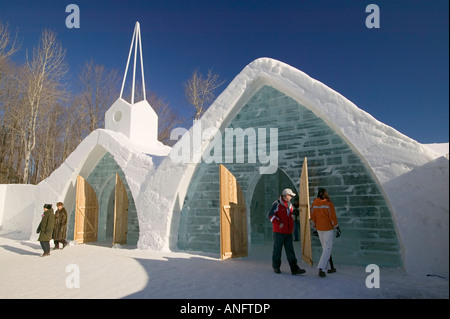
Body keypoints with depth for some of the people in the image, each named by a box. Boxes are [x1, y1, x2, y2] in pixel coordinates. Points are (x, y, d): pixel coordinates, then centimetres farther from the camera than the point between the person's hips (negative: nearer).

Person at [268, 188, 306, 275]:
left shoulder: (289, 204, 15)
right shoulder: (277, 204, -8)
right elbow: (270, 215, -15)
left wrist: (291, 228, 19)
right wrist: (279, 223, -18)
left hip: (288, 232, 6)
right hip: (279, 232, -6)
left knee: (290, 250, 4)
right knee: (277, 250, 4)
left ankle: (294, 269, 4)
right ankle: (276, 267, 18)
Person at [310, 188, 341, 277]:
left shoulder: (314, 203, 1)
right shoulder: (328, 203, -14)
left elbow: (313, 217, 7)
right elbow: (333, 217, -13)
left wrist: (315, 228, 16)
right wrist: (337, 228, -5)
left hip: (319, 229, 6)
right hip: (328, 229, -6)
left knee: (325, 248, 17)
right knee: (327, 249, -1)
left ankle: (331, 267, 26)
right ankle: (321, 269, -10)